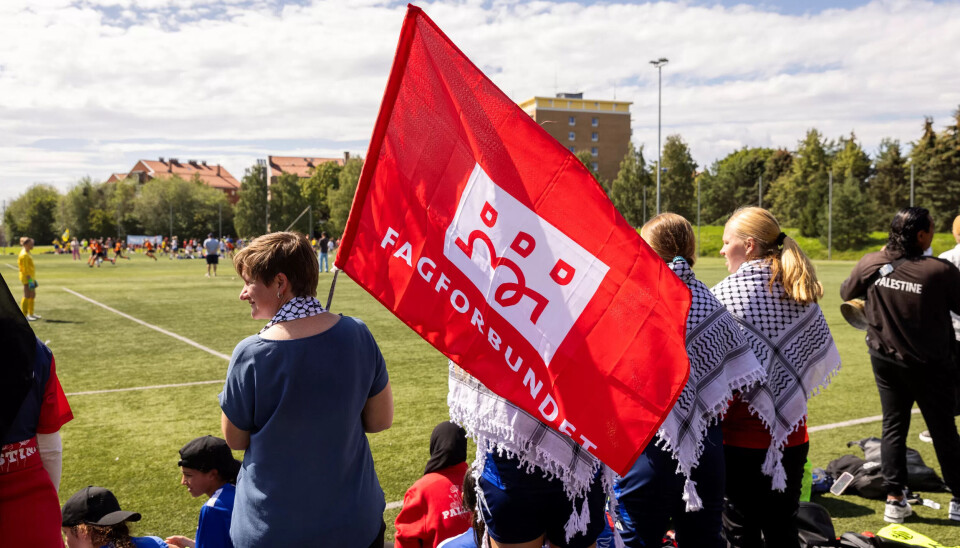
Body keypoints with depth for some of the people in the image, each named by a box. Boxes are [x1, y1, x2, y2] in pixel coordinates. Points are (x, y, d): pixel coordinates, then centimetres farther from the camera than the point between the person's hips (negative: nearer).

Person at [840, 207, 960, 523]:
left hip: (885, 360, 3)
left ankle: (894, 500, 15)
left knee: (893, 426, 14)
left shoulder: (870, 264, -9)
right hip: (930, 365, -3)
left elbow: (846, 293, 8)